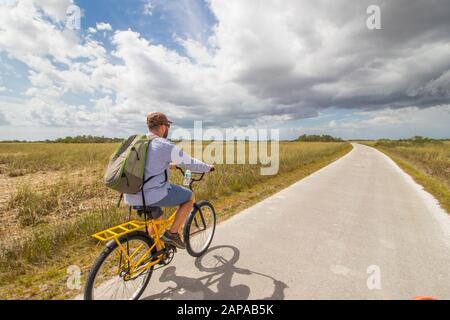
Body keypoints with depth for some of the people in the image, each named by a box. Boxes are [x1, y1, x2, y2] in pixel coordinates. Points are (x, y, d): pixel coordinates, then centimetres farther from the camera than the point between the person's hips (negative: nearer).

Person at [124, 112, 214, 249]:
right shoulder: (166, 146, -13)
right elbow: (191, 163, -5)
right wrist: (209, 168, 13)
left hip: (131, 197, 9)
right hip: (152, 195, -8)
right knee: (190, 196, 10)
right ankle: (172, 234, 12)